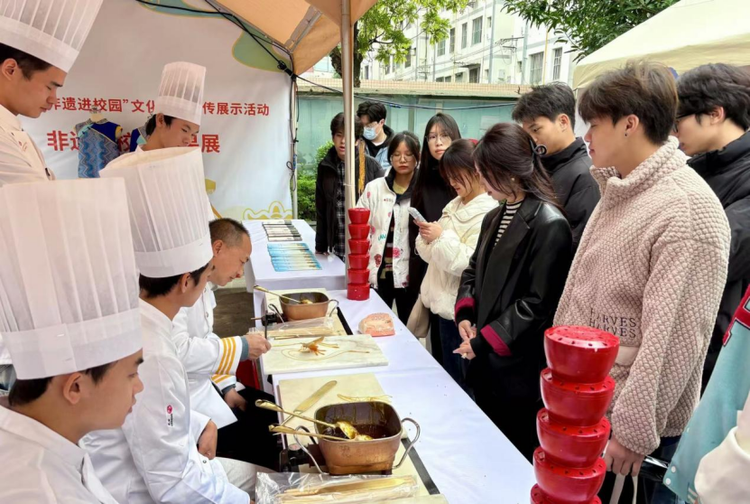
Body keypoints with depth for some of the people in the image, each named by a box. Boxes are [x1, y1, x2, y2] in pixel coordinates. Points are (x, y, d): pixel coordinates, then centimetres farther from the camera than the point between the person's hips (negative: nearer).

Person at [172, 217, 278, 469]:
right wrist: (240, 347, -24)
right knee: (258, 441, -11)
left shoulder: (202, 284, 8)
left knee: (271, 411, 8)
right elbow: (176, 350, -34)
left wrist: (226, 387, 6)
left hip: (202, 384, 10)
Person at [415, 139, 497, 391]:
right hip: (445, 306, 9)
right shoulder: (454, 207, 12)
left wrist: (442, 237, -23)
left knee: (466, 383, 6)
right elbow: (434, 255, 14)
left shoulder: (488, 213, -16)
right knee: (449, 381, 20)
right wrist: (427, 238, -5)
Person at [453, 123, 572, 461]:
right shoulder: (495, 218, 9)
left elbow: (538, 305, -20)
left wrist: (484, 341, -15)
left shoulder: (549, 225, -18)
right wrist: (466, 316, -1)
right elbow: (474, 270, 16)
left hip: (518, 371, -8)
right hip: (485, 363, 8)